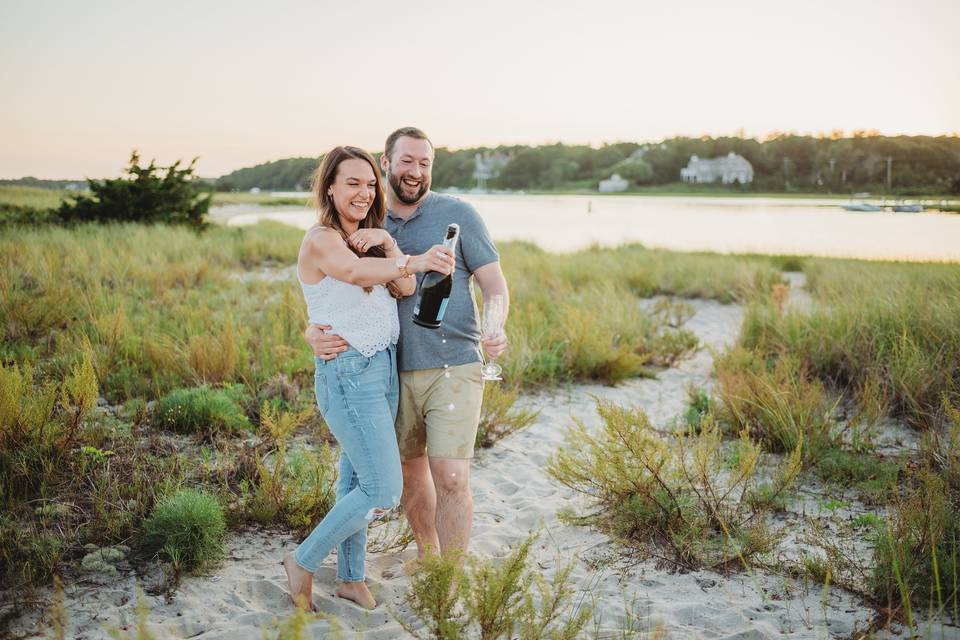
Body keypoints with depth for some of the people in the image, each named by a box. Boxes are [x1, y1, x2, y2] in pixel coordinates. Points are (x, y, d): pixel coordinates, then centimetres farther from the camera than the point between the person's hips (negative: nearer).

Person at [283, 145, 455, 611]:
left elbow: (404, 288, -1)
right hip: (348, 374, -8)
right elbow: (354, 271, -35)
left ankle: (351, 578, 29)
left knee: (357, 480, 15)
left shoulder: (368, 238, 13)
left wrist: (387, 243, -16)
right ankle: (303, 562, 10)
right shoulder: (321, 240, -13)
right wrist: (415, 261, -48)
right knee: (384, 490, -7)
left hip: (383, 368, 8)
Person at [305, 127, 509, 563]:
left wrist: (495, 330, -26)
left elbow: (495, 284, -3)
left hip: (453, 368, -4)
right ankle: (426, 553, 39)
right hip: (394, 371, 4)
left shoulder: (458, 215, -2)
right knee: (409, 467, 17)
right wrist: (314, 332, -17)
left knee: (450, 478, -9)